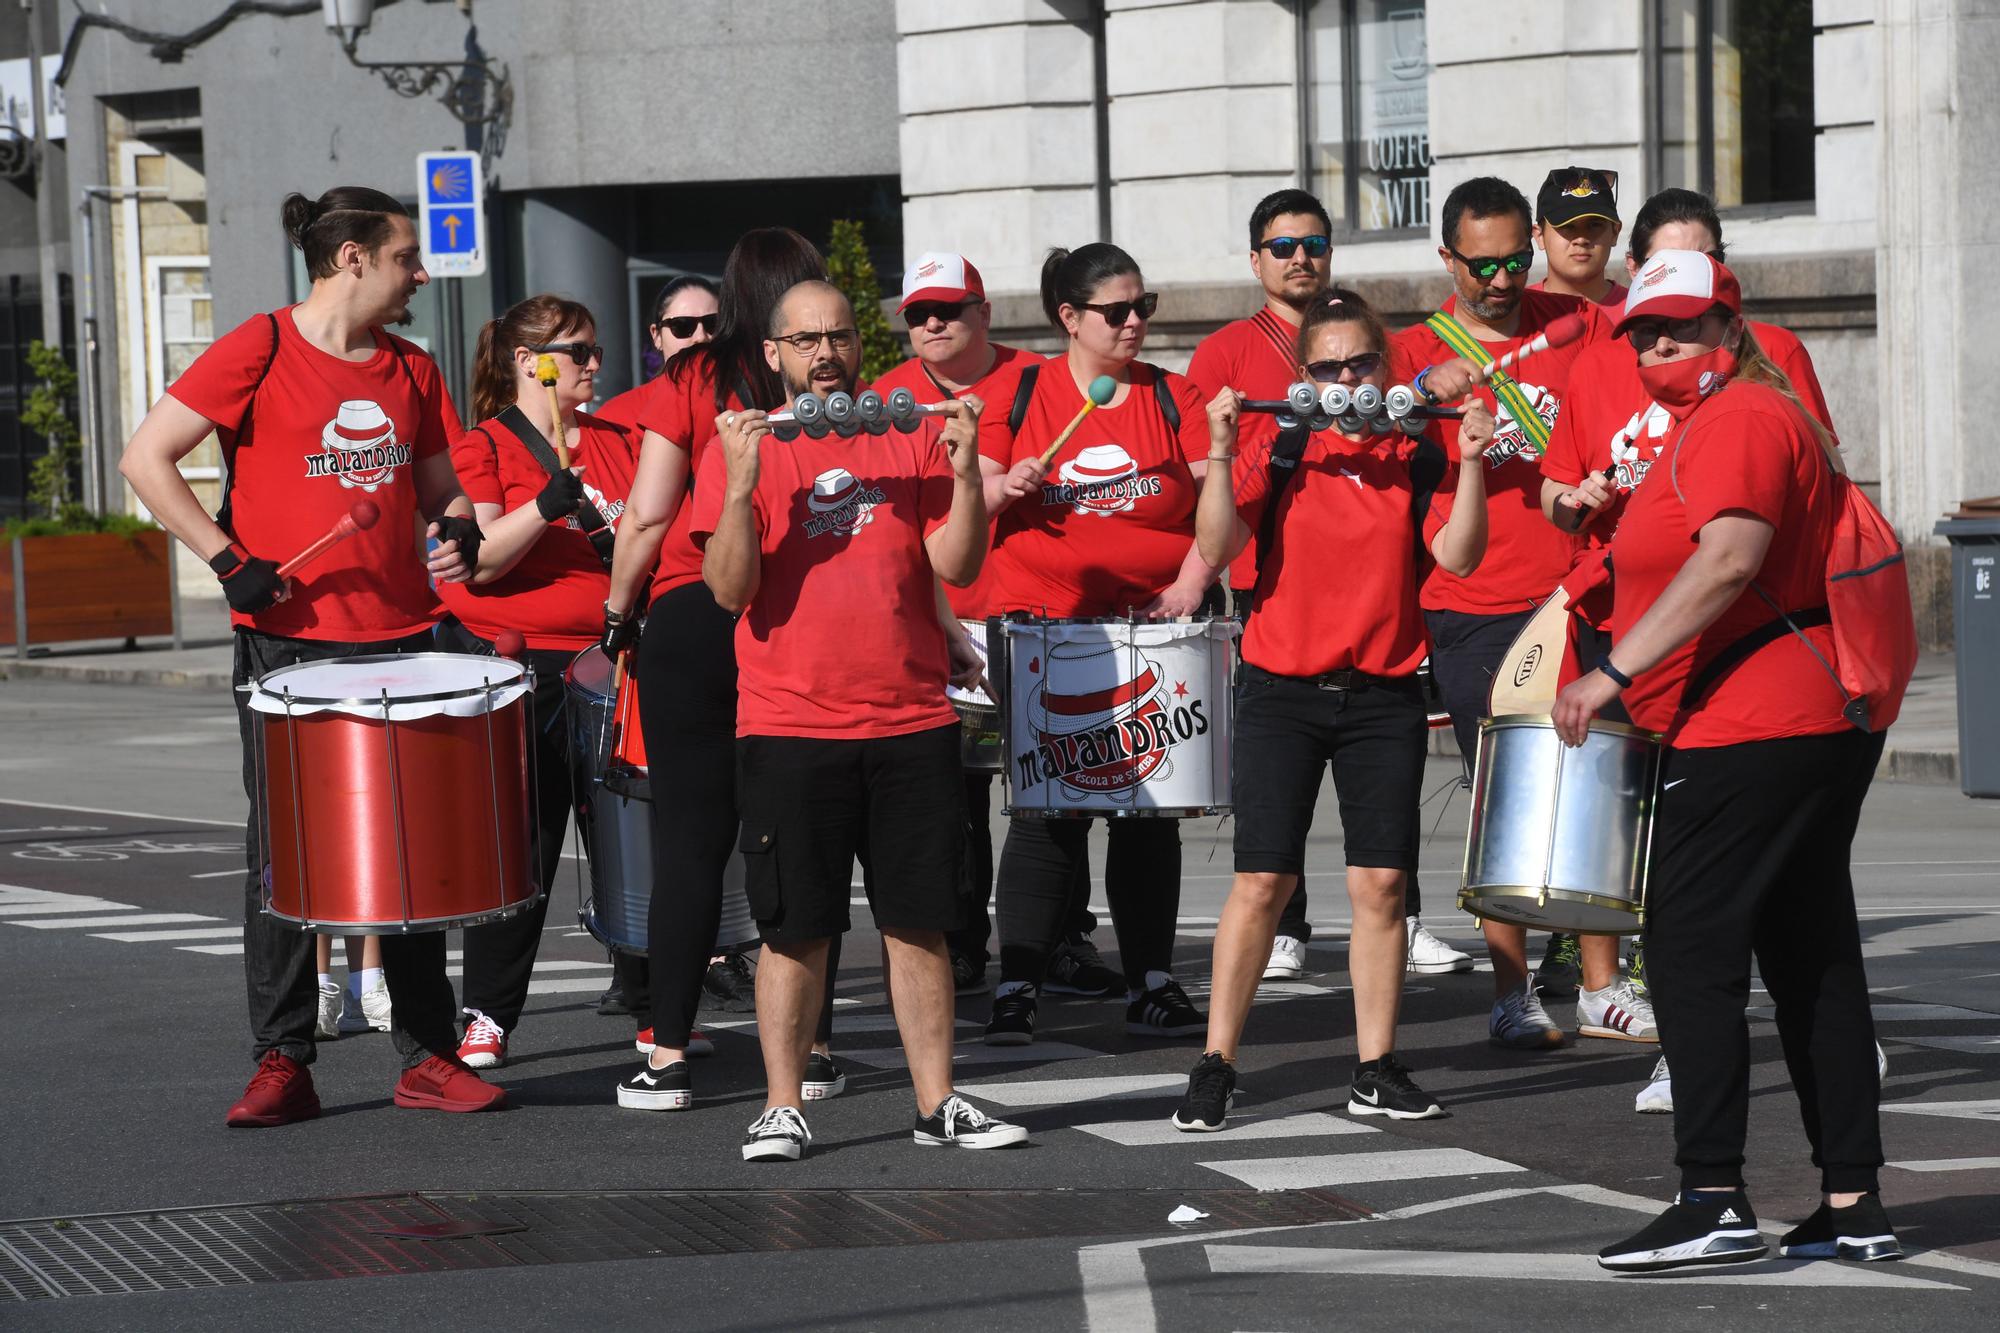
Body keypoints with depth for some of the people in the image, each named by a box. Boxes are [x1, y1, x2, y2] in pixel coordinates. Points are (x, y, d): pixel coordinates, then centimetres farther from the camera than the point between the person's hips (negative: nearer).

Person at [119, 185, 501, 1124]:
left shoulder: (412, 372, 11)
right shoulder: (260, 352, -5)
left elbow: (442, 485, 21)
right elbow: (146, 458, -7)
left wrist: (458, 532, -2)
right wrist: (228, 560, -13)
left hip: (402, 642, 5)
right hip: (288, 643, -5)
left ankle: (428, 1055, 12)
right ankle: (281, 1063, 6)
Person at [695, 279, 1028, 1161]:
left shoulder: (911, 439, 9)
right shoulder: (743, 446, 3)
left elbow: (957, 567, 1)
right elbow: (730, 589, -7)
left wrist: (964, 471, -12)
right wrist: (741, 484, -19)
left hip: (911, 723, 2)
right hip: (790, 727, -2)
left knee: (920, 923, 5)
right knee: (796, 929, 0)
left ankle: (936, 1104, 11)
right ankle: (782, 1107, 7)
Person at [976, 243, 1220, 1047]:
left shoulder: (1173, 398, 6)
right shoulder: (1020, 396, 3)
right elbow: (972, 495, 6)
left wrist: (1194, 579, -13)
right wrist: (1006, 487, -15)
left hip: (1153, 622, 2)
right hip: (1044, 620, -2)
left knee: (1149, 808, 6)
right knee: (1048, 808, -7)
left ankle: (1152, 985, 12)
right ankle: (1016, 989, -3)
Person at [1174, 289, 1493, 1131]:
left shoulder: (1415, 460, 4)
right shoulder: (1278, 455, 0)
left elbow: (1458, 556, -9)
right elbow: (1216, 548, -12)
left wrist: (1470, 465, -20)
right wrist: (1220, 452, -22)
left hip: (1383, 697, 2)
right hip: (1282, 691, -2)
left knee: (1380, 882, 1)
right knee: (1263, 879, -4)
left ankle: (1376, 1070, 10)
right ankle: (1215, 1067, 3)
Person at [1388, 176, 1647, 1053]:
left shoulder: (1577, 324, 8)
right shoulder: (1415, 351, 1)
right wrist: (1426, 391, -31)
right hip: (1477, 612, -2)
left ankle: (1603, 989, 13)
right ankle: (1512, 997, 8)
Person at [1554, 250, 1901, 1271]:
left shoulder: (1739, 420, -10)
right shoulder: (1708, 424, 23)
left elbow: (1730, 560, -24)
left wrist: (1617, 671, -27)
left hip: (1748, 728, -11)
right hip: (1819, 724, 11)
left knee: (1690, 955, -10)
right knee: (1812, 960, 10)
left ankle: (1713, 1201, -13)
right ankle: (1853, 1203, 11)